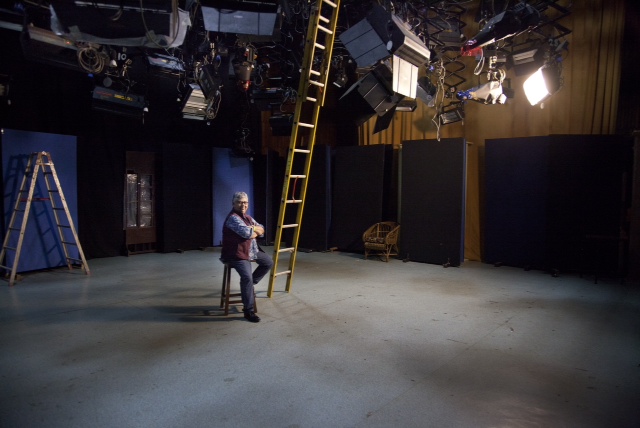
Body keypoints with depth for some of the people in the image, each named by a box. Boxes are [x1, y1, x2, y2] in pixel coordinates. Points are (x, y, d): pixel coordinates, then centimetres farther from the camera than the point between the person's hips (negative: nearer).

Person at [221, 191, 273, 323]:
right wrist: (256, 231, -8)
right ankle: (248, 311, -17)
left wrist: (253, 228, -11)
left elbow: (262, 230, 12)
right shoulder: (233, 218, -18)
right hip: (237, 254, -10)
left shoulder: (247, 217, 13)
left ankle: (250, 283, 21)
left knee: (268, 262, 13)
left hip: (251, 250, 10)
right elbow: (247, 233, -31)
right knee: (247, 277, -25)